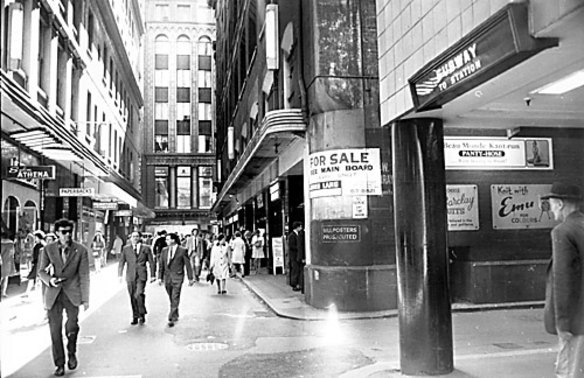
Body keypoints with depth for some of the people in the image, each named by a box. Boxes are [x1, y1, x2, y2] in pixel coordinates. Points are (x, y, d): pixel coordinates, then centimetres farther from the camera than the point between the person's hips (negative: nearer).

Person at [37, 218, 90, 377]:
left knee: (72, 327, -14)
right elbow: (41, 271, 9)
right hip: (53, 294, 2)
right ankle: (59, 364, 16)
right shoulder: (48, 249, 3)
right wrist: (49, 280, -14)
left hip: (72, 293, -1)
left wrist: (85, 299, -3)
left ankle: (71, 353, 15)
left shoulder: (80, 250, -1)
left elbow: (84, 276, 0)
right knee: (55, 330, 2)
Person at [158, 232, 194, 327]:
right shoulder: (164, 251, 8)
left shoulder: (182, 250, -5)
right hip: (167, 277, 5)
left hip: (177, 278, -5)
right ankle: (175, 316, 29)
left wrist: (190, 278, -1)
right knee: (171, 299, 13)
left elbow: (187, 264, -2)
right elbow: (161, 265, 12)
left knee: (175, 299, -9)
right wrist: (160, 277, 7)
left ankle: (171, 319, -8)